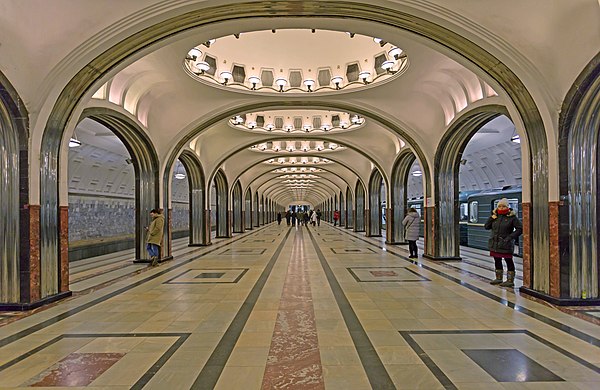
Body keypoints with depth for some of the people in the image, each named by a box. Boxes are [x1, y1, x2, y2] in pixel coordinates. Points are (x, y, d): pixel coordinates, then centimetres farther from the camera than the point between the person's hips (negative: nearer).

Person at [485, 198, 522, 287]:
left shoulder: (512, 217, -6)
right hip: (495, 243, 6)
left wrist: (511, 236, -15)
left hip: (505, 244, -5)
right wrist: (492, 217, -6)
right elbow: (486, 226, 6)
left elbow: (520, 229, -6)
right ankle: (499, 278, 27)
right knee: (497, 260, 14)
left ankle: (510, 280, 8)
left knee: (508, 260, 0)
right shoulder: (495, 216, 8)